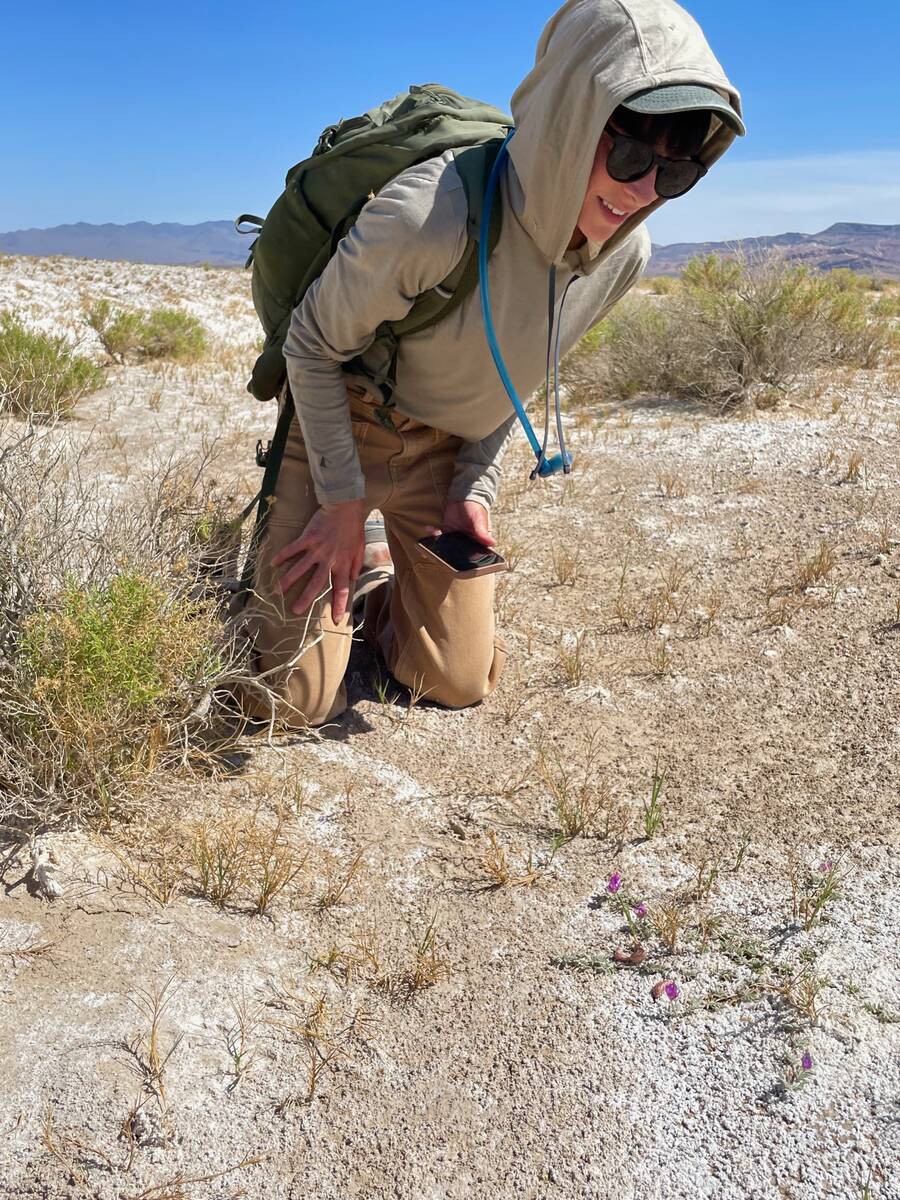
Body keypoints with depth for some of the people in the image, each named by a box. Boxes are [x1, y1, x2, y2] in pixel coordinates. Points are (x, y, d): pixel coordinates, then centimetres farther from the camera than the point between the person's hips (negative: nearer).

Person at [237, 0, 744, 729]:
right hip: (337, 422, -4)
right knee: (293, 703, -4)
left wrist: (476, 487, -2)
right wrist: (342, 501, -14)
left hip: (444, 449, 5)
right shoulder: (431, 215, -34)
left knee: (460, 684, 6)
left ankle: (376, 572, 33)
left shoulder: (625, 256, -13)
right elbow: (315, 345, -18)